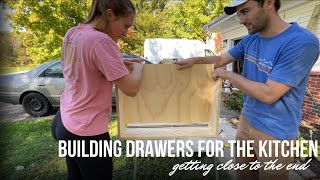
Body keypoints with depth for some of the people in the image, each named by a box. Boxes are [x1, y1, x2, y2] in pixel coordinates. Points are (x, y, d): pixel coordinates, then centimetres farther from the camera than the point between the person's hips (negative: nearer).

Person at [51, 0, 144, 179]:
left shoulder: (72, 33, 3)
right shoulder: (101, 41, -24)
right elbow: (131, 89, -23)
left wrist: (120, 63, 9)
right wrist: (138, 67, -3)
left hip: (64, 122, 9)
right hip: (86, 131, -8)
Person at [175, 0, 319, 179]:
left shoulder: (302, 42, -24)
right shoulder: (250, 39, -1)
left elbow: (268, 94, -27)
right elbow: (220, 59, 11)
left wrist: (227, 74, -17)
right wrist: (194, 60, -5)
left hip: (275, 133, -6)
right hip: (246, 120, 7)